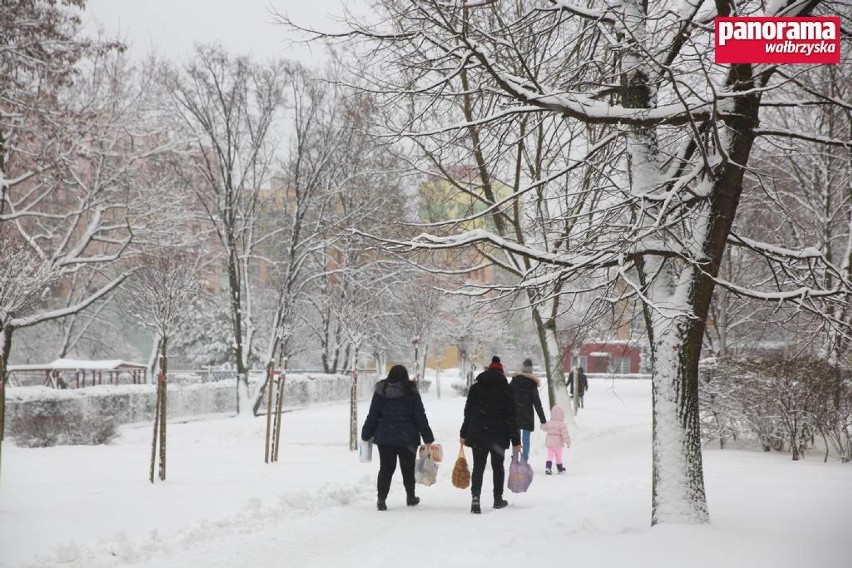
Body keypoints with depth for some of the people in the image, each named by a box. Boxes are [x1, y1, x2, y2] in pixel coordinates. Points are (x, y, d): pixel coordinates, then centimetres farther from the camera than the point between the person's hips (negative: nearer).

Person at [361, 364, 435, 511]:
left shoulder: (381, 392, -1)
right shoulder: (411, 393, -5)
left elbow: (372, 416, 2)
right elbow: (421, 418, -3)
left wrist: (366, 435, 12)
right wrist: (428, 438, 2)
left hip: (384, 438, 1)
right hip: (407, 439, -1)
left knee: (386, 469, 5)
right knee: (408, 469, 14)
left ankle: (381, 498, -5)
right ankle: (410, 497, 28)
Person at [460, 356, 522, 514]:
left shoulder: (475, 388, 4)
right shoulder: (506, 390, -3)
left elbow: (468, 412, 7)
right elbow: (512, 416, -4)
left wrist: (464, 434, 14)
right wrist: (516, 441, -1)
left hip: (477, 435, 1)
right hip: (499, 436, -1)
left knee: (478, 467, 2)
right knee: (498, 467, 14)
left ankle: (475, 496, -17)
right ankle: (498, 499, 22)